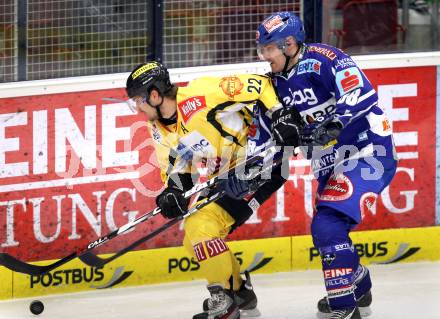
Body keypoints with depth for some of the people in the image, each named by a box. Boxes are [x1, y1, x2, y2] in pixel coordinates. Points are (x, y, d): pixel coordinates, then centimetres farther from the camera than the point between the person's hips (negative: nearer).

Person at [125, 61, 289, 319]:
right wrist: (173, 192, -8)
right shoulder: (159, 129, 5)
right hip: (226, 179, 10)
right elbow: (176, 168, 12)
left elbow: (258, 86, -21)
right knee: (194, 241, 8)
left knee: (201, 227, -20)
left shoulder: (201, 95, -23)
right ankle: (240, 291, 25)